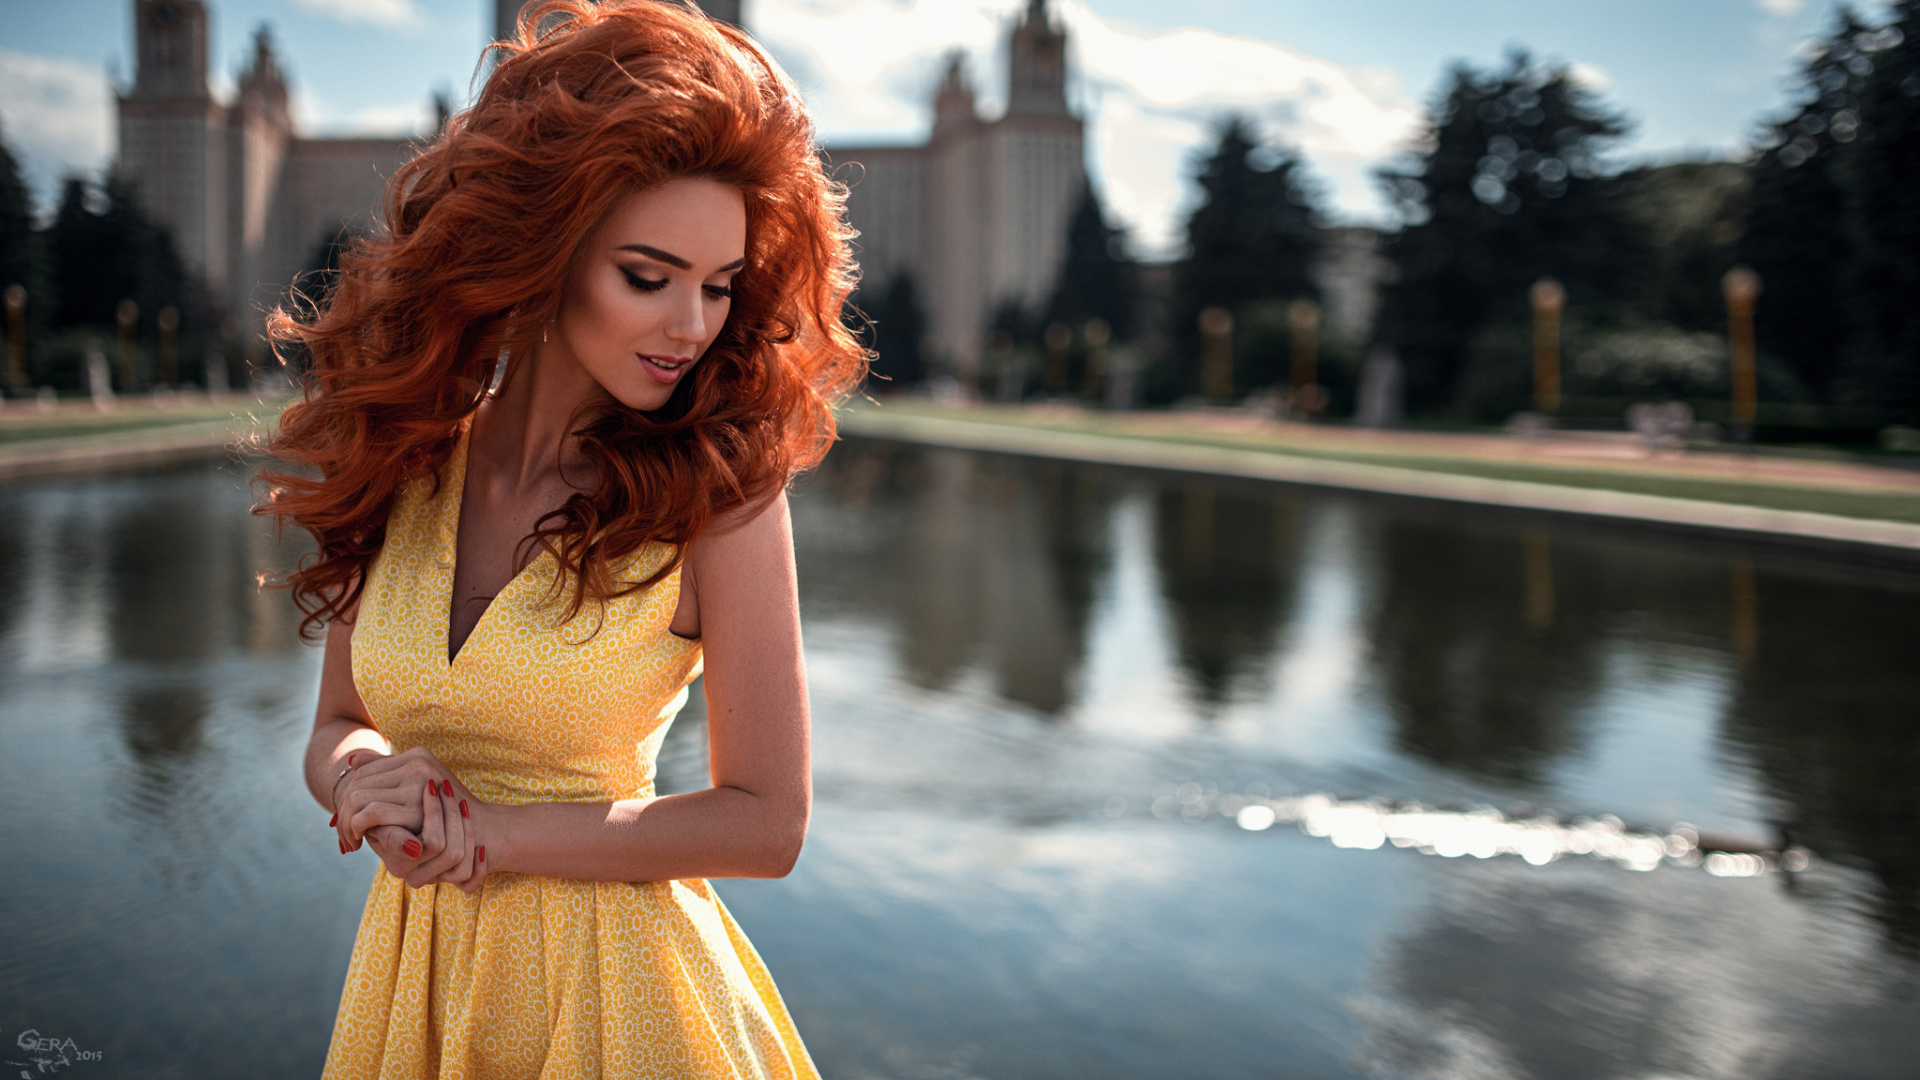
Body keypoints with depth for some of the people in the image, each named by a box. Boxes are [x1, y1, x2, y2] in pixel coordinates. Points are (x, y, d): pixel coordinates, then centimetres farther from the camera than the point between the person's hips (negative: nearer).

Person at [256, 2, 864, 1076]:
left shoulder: (718, 488, -17)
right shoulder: (407, 460, -4)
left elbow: (766, 822, -16)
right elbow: (338, 727, 6)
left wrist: (481, 832, -17)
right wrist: (371, 786, -16)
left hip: (615, 987, -4)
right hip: (416, 980, 4)